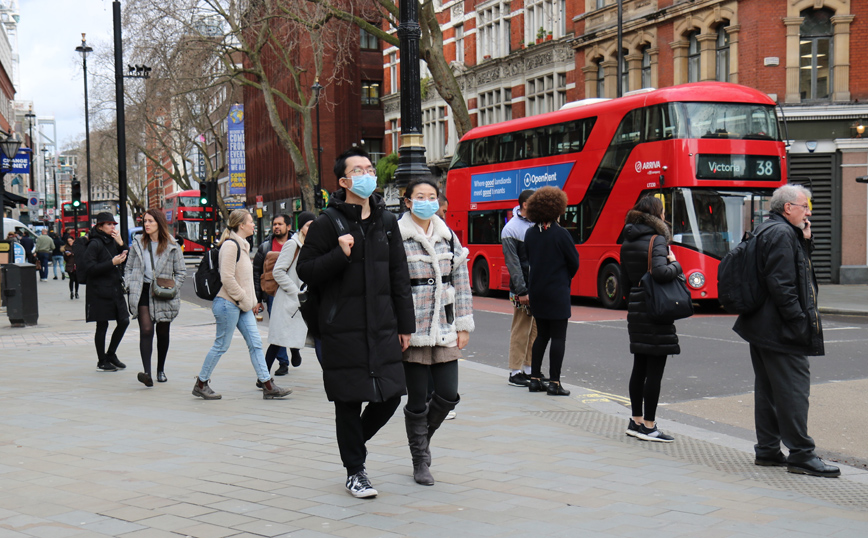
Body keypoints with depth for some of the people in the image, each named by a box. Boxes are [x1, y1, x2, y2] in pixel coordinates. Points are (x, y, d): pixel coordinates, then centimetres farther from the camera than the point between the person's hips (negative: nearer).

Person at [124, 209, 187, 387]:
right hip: (143, 292, 0)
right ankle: (146, 372, -23)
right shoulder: (138, 244, 7)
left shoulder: (172, 246, -1)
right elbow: (129, 268, 13)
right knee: (146, 330, -15)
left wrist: (172, 289, -9)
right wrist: (129, 286, -2)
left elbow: (181, 272, 3)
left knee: (163, 333, 11)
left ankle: (161, 370, 28)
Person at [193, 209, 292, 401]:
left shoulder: (242, 245, 15)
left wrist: (250, 301, 12)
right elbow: (227, 278, -20)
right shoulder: (230, 245, -15)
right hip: (228, 304, -9)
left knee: (255, 343, 5)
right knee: (221, 346, 0)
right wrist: (244, 300, -15)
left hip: (242, 305, 9)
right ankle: (201, 384, 14)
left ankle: (268, 386, 6)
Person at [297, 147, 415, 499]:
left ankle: (354, 440, 32)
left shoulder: (386, 221, 11)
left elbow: (399, 275, 13)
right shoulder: (327, 224, -3)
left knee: (391, 395, 4)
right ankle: (355, 471, 18)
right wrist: (340, 255, -19)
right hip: (343, 329, -4)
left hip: (383, 327, 4)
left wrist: (405, 324, 12)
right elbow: (305, 270, -3)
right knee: (349, 401, 2)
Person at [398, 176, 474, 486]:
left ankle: (423, 435, 32)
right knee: (417, 399, 2)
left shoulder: (449, 237, 11)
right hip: (412, 330, -4)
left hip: (444, 330, 5)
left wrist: (464, 325, 10)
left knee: (448, 395, 3)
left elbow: (462, 283, 13)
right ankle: (420, 462, 19)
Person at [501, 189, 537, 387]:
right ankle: (515, 372, 4)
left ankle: (529, 369, 17)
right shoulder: (511, 229, -7)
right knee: (520, 331, -3)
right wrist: (521, 291, -15)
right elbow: (512, 263, -10)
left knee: (536, 330, 9)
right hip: (523, 288, -7)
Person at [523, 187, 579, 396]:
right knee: (558, 336, 0)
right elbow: (574, 262, -6)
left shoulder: (530, 233, 3)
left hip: (536, 292, 6)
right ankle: (554, 383, 0)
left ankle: (535, 379, 16)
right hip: (557, 293, -6)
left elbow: (529, 260, 10)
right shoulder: (560, 234, -14)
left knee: (541, 335, 15)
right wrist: (566, 279, 13)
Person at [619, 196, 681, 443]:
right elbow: (660, 272, -28)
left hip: (635, 309, 8)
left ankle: (636, 421, 21)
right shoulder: (657, 240, -12)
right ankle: (649, 427, 1)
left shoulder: (627, 242, 11)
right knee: (655, 369, -3)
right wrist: (675, 264, -9)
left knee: (639, 367, 15)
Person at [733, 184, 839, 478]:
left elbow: (799, 268, 24)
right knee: (794, 389, -6)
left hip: (761, 328, 11)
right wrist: (800, 323, -20)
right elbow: (781, 285, -22)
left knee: (768, 388, 13)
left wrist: (806, 241, 10)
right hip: (781, 331, -11)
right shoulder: (782, 234, -15)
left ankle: (767, 450, 19)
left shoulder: (769, 232, 18)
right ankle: (801, 454, -2)